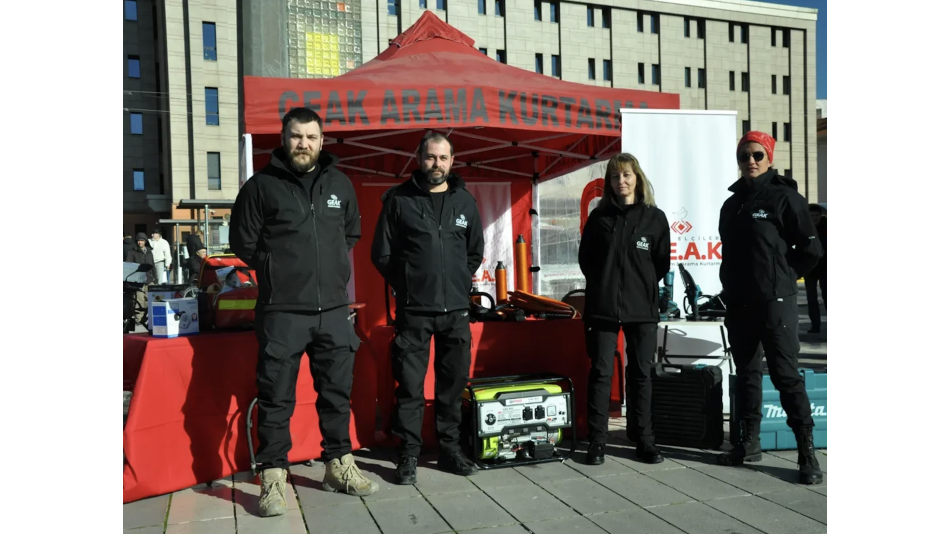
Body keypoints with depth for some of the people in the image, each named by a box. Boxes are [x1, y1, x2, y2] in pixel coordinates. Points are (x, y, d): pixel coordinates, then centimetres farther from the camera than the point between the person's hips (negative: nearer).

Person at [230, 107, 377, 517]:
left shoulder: (340, 184, 10)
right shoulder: (261, 186, -2)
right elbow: (243, 241, 2)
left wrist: (331, 269, 12)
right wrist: (279, 273, 4)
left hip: (334, 309, 4)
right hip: (282, 311, -4)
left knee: (337, 391, 13)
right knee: (276, 398, 2)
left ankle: (340, 466, 27)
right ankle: (273, 477, 14)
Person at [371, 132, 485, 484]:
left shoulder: (465, 201, 9)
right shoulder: (399, 200, 1)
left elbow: (476, 252, 18)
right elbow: (382, 254, 4)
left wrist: (460, 283, 10)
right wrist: (406, 286, 3)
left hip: (456, 309, 3)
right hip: (413, 310, -3)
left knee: (453, 382, 9)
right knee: (410, 384, 0)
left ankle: (450, 449, 23)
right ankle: (409, 454, 12)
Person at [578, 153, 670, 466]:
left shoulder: (655, 217, 6)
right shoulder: (599, 216, 6)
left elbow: (662, 263, 9)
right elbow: (585, 258, 10)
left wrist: (643, 286, 4)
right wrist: (602, 285, 5)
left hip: (643, 308, 1)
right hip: (603, 307, 0)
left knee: (641, 373, 7)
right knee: (601, 372, 0)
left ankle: (644, 440, 17)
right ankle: (596, 442, 7)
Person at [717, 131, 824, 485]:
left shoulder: (784, 197, -5)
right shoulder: (732, 204, 14)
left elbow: (811, 249, -7)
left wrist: (783, 278, -1)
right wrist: (730, 288, 11)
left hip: (775, 303, -6)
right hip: (739, 304, 6)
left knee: (786, 375, -7)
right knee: (746, 374, 12)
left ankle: (807, 452, 0)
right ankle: (749, 442, 22)